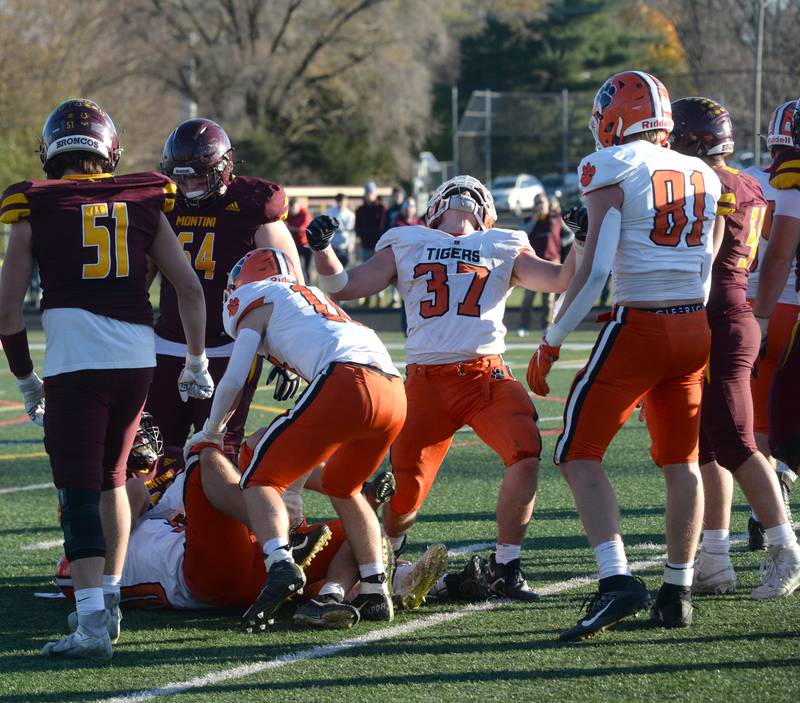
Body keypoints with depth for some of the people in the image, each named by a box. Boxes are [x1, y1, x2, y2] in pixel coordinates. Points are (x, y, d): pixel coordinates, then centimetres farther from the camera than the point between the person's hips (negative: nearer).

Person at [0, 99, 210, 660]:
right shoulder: (143, 203, 13)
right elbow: (190, 288, 11)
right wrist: (197, 363, 22)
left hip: (73, 363, -3)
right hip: (138, 360, 4)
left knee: (79, 493, -4)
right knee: (111, 478, 23)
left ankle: (92, 624, -16)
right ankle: (109, 597, 27)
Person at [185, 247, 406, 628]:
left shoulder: (259, 300, 17)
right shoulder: (315, 298, 38)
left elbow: (234, 380, 11)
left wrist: (211, 432, 29)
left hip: (347, 381, -7)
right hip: (395, 393, 7)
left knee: (261, 480, 2)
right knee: (341, 487, 29)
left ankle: (280, 563, -25)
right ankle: (375, 591, 19)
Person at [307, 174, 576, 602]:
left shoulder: (504, 249, 18)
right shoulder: (405, 246, 18)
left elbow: (561, 280, 8)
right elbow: (345, 288, 12)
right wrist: (322, 248, -4)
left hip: (487, 374, 0)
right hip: (427, 379, 0)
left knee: (525, 453, -24)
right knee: (404, 490, -1)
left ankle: (505, 567, -8)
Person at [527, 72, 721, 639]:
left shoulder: (613, 171, -7)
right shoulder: (702, 176, 12)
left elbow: (594, 270, -14)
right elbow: (704, 273, 15)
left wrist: (550, 345, -7)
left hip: (638, 326, -6)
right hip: (696, 327, 6)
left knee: (580, 454, -1)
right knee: (681, 461, 15)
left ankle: (617, 581, -16)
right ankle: (677, 592, 17)